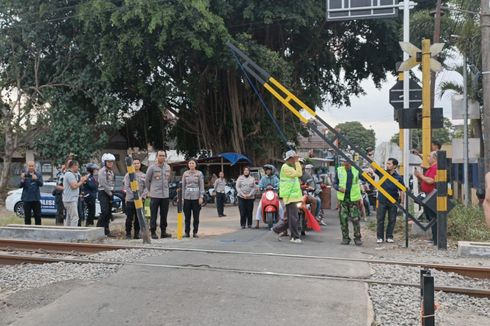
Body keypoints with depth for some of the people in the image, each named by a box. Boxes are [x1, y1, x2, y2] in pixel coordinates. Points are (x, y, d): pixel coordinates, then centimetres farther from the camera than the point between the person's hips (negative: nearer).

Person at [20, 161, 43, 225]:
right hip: (27, 199, 0)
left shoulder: (38, 174, 3)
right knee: (27, 216, 5)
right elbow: (20, 186, -6)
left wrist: (36, 179, -30)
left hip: (36, 198, 1)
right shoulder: (24, 175, 1)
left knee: (38, 216, 4)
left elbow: (41, 184, -11)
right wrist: (22, 179, -25)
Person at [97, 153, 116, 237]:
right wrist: (109, 193, -11)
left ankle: (106, 230, 11)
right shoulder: (102, 171, -9)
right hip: (103, 192, -8)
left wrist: (112, 192, 8)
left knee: (109, 212, 6)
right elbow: (104, 184, -15)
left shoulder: (111, 171, 17)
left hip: (110, 193, 8)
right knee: (104, 211, -17)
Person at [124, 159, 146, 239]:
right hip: (130, 200, -2)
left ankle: (137, 234, 14)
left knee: (138, 218, 7)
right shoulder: (128, 175, 2)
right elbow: (127, 187, -5)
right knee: (129, 218, -1)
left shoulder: (144, 176, 10)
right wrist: (135, 196, -14)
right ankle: (128, 234, 7)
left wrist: (142, 196, -10)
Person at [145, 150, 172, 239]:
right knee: (153, 215, 0)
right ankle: (153, 232, 5)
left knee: (164, 215, 8)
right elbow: (147, 181, 4)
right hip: (155, 195, -4)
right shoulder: (152, 168, -6)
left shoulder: (168, 167, 9)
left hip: (165, 195, 5)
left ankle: (163, 232, 16)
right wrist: (150, 190, 10)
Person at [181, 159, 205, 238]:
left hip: (196, 197, -2)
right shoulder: (185, 174, 7)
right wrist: (182, 196, 3)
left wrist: (201, 197, -8)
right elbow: (183, 185, 8)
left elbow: (202, 186, -1)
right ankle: (187, 232, 11)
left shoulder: (199, 173, 2)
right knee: (187, 216, 4)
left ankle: (195, 232, 10)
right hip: (187, 197, 2)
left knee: (196, 216, 2)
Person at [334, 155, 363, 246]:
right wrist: (339, 188, -12)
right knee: (343, 219, 3)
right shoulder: (339, 170, 3)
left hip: (354, 198, -1)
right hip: (342, 198, 1)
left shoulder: (356, 170, 1)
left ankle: (357, 238, 8)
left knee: (355, 219, -2)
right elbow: (335, 184, 10)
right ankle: (345, 238, 13)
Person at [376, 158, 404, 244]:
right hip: (382, 201, 1)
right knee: (380, 219, 3)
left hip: (393, 202, 0)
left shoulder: (398, 177, -1)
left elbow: (401, 190, 2)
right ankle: (380, 237, 11)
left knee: (392, 220, 6)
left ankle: (389, 237, 17)